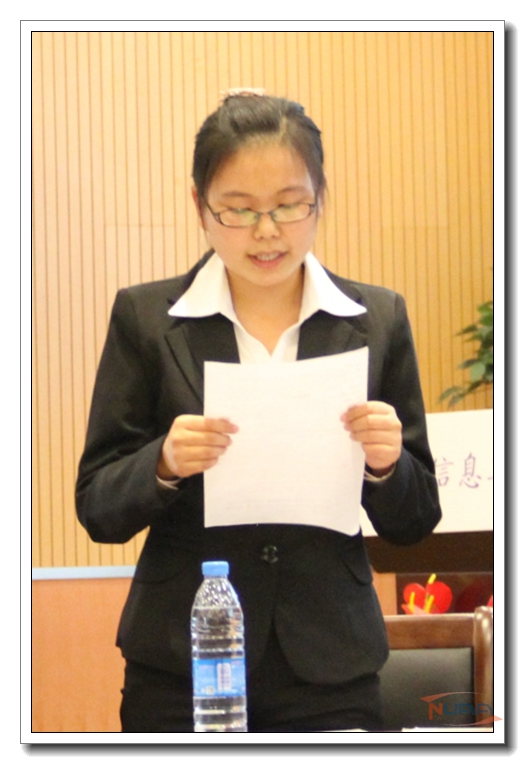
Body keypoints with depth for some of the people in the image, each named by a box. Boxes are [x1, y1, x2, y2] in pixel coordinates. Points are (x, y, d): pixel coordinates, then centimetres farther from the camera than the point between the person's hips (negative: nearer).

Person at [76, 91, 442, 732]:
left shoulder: (377, 319, 5)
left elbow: (412, 524, 8)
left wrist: (387, 463, -13)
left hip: (329, 672, 1)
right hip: (179, 669, -1)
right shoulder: (145, 317, 2)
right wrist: (164, 464, -18)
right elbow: (98, 510, 2)